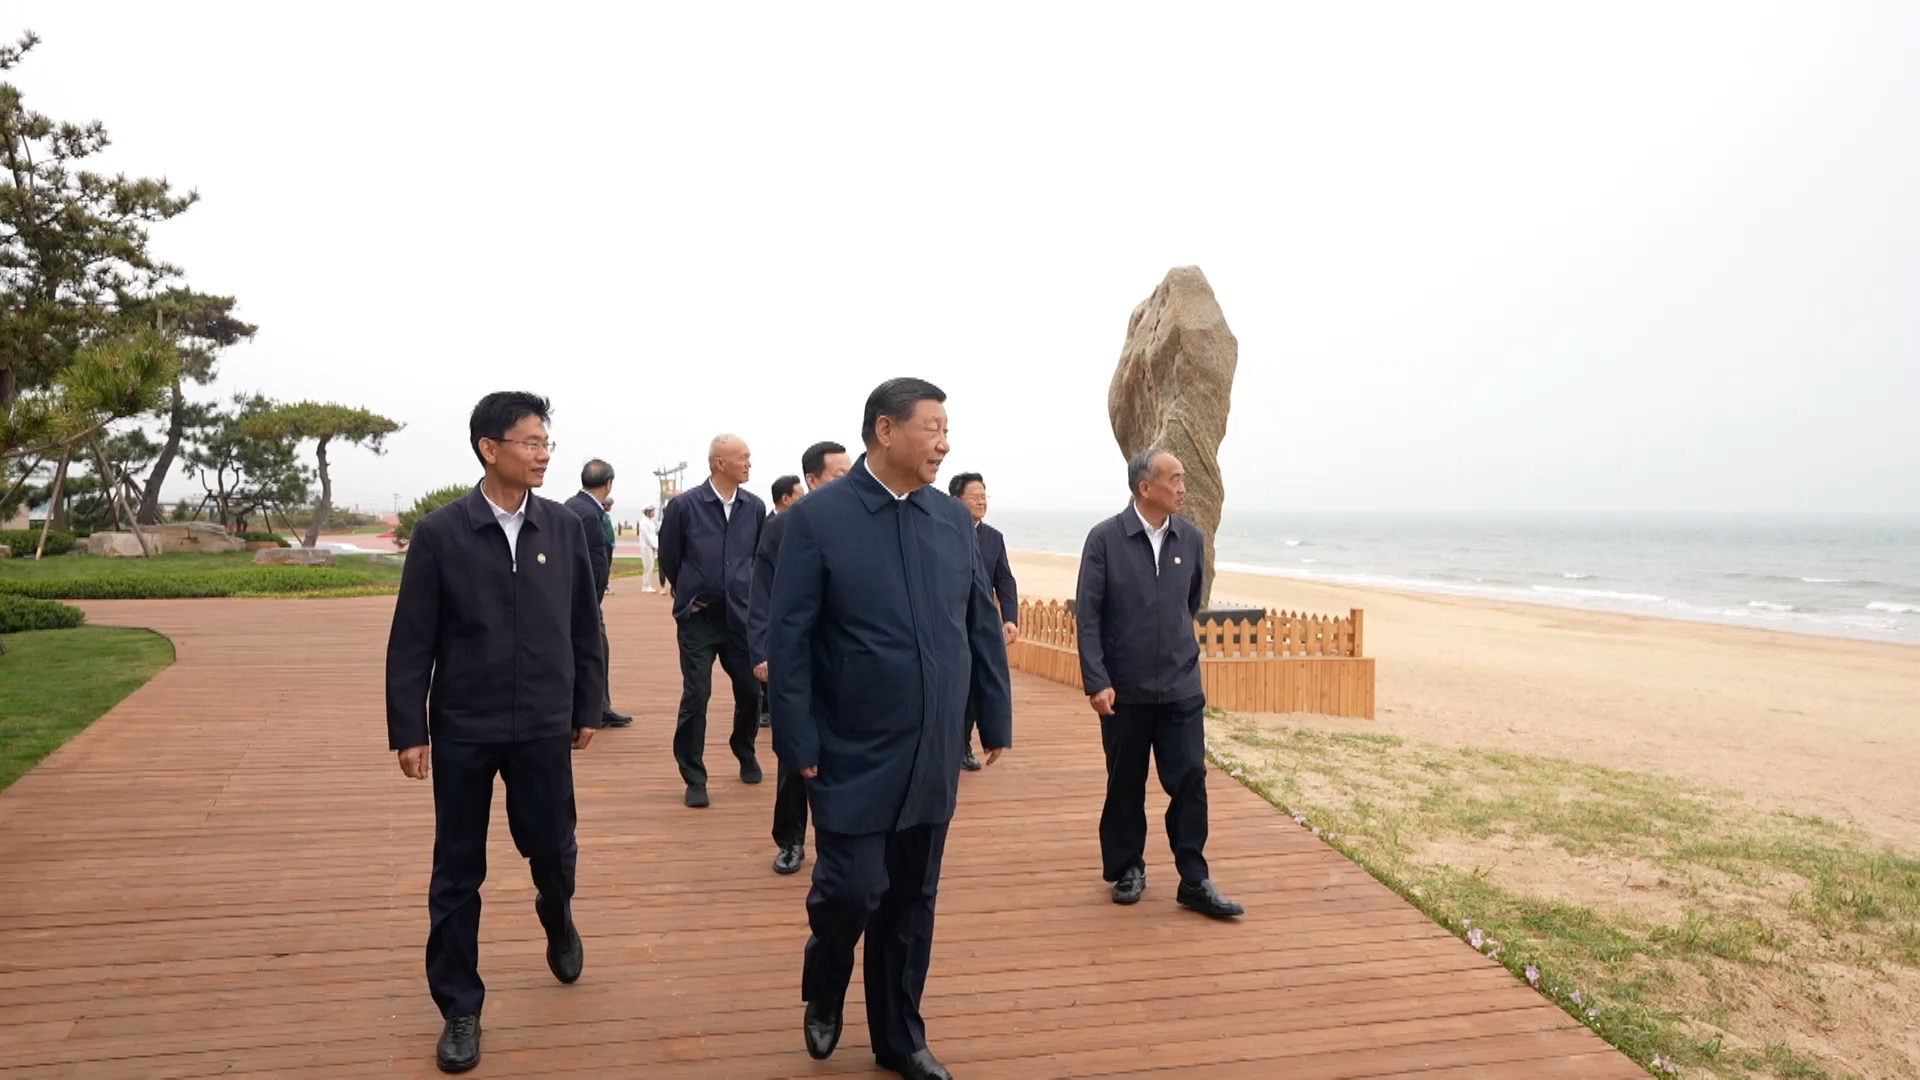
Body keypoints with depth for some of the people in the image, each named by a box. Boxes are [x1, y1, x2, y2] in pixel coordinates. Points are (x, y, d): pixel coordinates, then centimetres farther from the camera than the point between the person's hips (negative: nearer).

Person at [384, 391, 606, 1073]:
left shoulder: (564, 528, -1)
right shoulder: (439, 533, -7)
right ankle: (460, 1010, 24)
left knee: (553, 849, 10)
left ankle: (557, 921, 46)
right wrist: (407, 731, -6)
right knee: (457, 873, 8)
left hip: (544, 727, 1)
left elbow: (585, 626, 6)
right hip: (462, 730, -1)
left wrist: (589, 707, 8)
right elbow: (411, 642, -4)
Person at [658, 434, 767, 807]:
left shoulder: (755, 507, -1)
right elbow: (668, 558, 3)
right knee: (696, 696, -3)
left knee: (751, 690, 11)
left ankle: (745, 753, 37)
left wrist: (748, 591, 12)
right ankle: (694, 778, 9)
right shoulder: (684, 506, -9)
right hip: (699, 618, -3)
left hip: (742, 616, 3)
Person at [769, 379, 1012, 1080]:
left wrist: (995, 718, 10)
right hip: (855, 756, -4)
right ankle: (824, 993, 31)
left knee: (913, 900, 13)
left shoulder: (954, 518, 4)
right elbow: (789, 641, -10)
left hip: (933, 755, 4)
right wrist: (798, 744, -12)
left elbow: (983, 627, 10)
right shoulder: (817, 517, -9)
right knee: (851, 889, -1)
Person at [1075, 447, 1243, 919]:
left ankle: (1194, 880, 11)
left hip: (1181, 686, 2)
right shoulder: (1105, 538, -9)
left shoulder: (1191, 538, 1)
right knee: (1125, 784, 10)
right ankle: (1127, 870, 26)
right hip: (1124, 688, -2)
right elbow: (1088, 614, -10)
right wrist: (1096, 681, -15)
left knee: (1190, 780, 0)